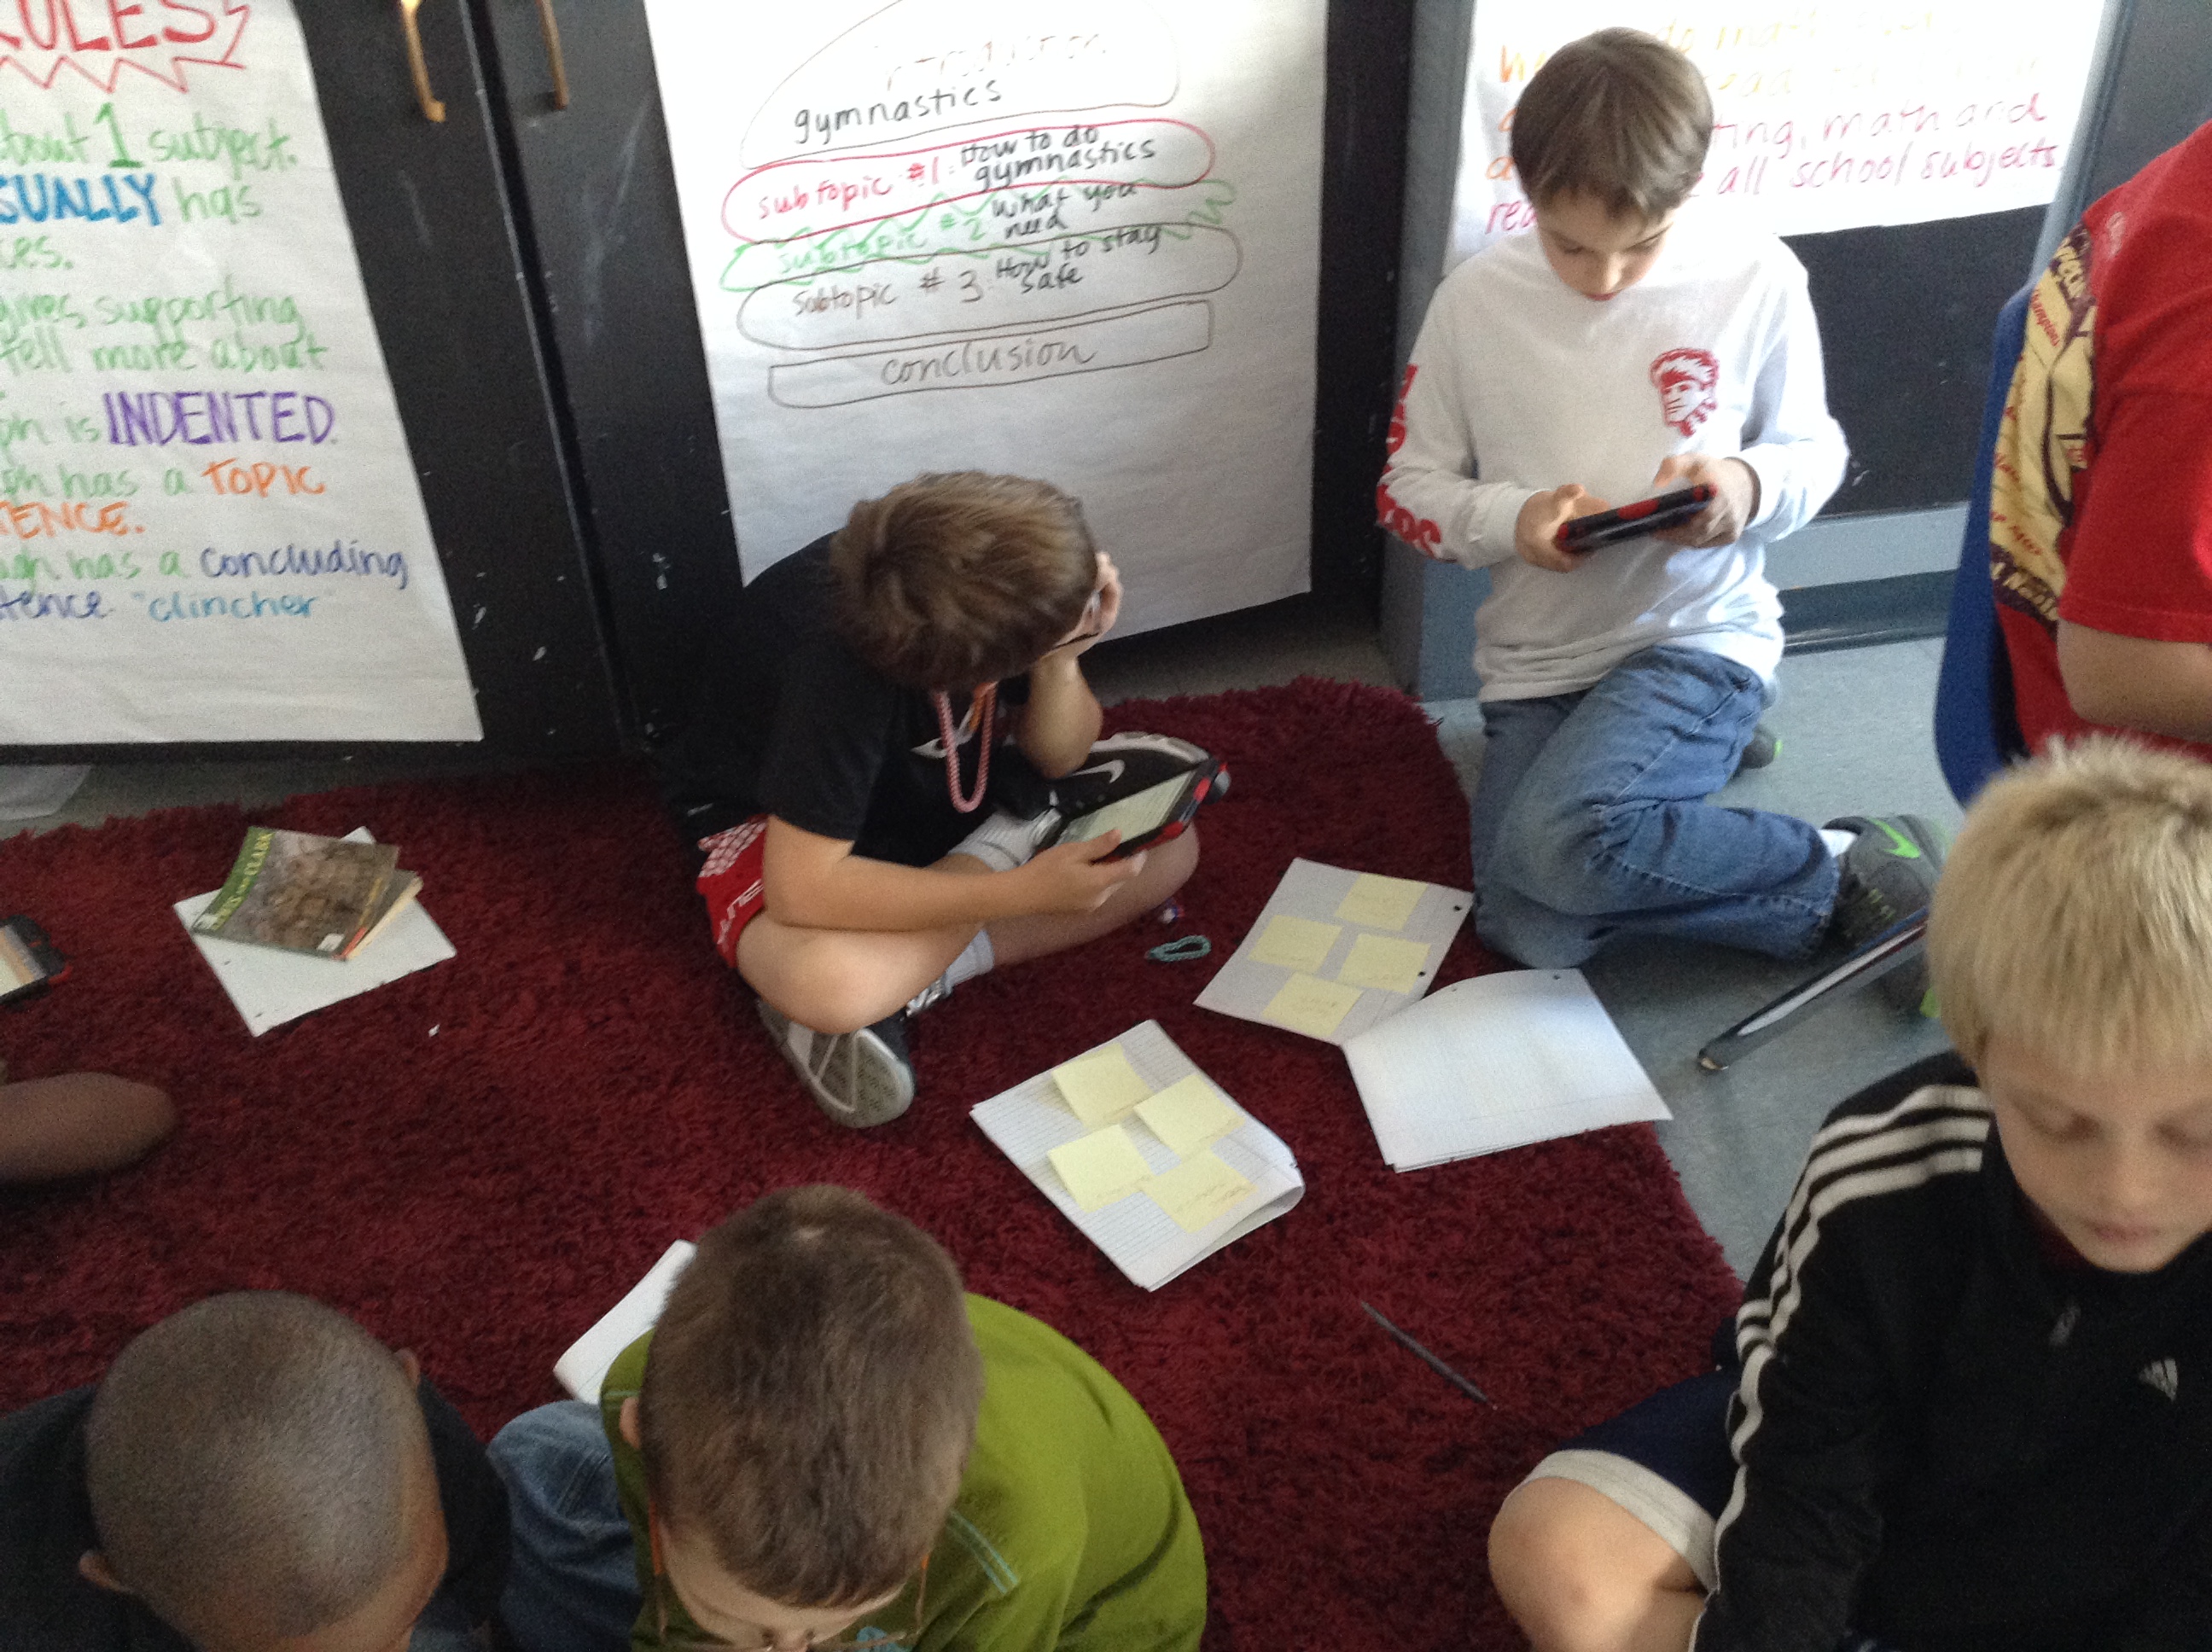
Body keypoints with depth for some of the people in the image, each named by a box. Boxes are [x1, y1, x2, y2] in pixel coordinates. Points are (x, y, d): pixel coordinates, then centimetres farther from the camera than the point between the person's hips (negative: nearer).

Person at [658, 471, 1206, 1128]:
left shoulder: (1001, 580, -22)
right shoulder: (842, 663, -39)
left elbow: (1055, 756, -8)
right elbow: (800, 889, -40)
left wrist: (1062, 663, -30)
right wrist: (1023, 892, -39)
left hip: (928, 781, 6)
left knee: (1167, 843, -10)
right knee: (830, 983, -39)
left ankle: (914, 974, -16)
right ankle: (1003, 848, -10)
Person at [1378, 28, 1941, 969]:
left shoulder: (1756, 280, -6)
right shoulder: (1477, 299, -3)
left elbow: (1815, 456, 6)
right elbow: (1407, 491, 4)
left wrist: (1751, 486, -18)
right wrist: (1511, 519, -17)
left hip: (1698, 633, -3)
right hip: (1537, 660, 3)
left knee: (1558, 841, -32)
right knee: (1533, 936, -16)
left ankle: (1850, 866, -9)